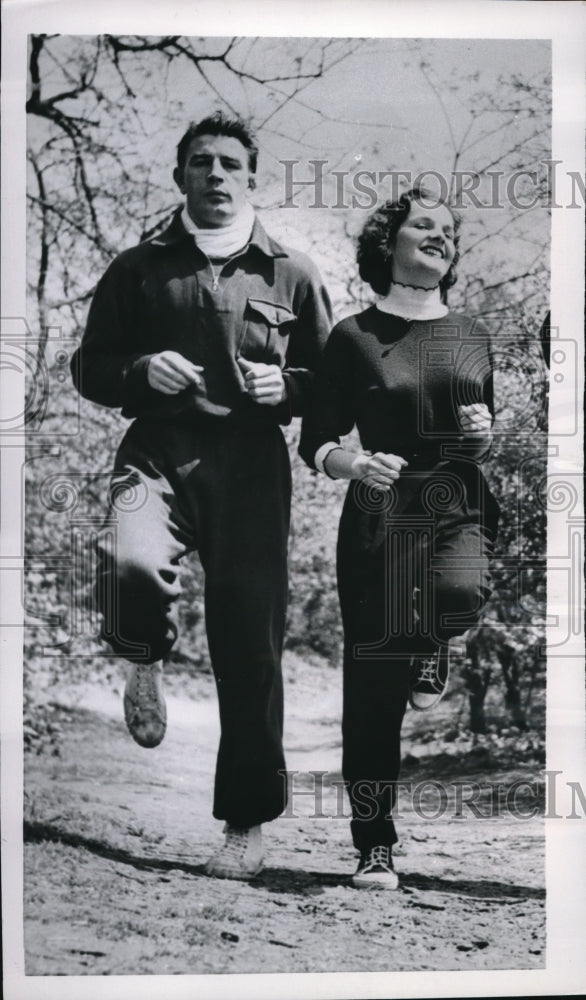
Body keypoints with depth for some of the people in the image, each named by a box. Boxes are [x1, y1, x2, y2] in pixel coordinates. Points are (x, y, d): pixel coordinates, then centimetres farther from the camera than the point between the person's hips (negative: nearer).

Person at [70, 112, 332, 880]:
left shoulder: (291, 274, 13)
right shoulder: (139, 269, 14)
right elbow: (89, 367, 15)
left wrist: (287, 387, -6)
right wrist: (138, 372, -6)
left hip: (252, 464, 0)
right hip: (159, 450, 0)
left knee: (250, 644, -1)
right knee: (131, 565, -33)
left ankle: (248, 822, 15)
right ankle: (146, 660, 5)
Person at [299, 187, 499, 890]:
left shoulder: (472, 336, 14)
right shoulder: (354, 337, 3)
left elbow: (505, 434, 23)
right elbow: (315, 444, 3)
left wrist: (488, 434, 0)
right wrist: (355, 463, -18)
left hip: (461, 508, 2)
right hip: (381, 517, -2)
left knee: (461, 591, -35)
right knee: (372, 693, 0)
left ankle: (432, 657, 3)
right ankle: (375, 850, 16)